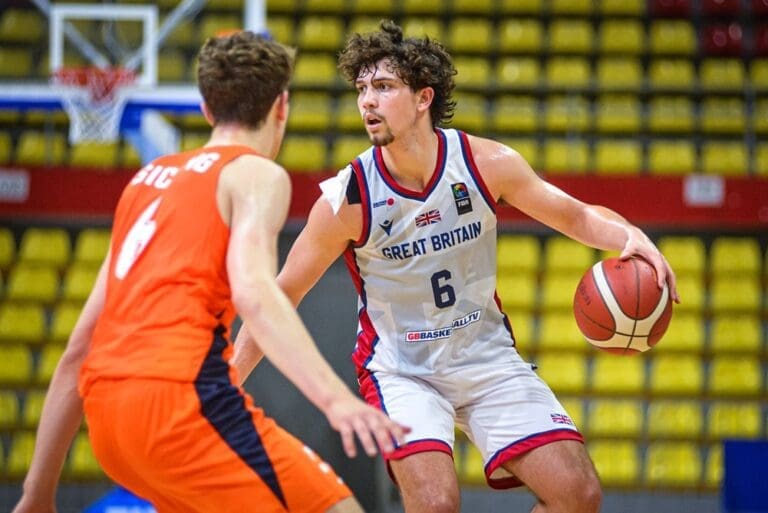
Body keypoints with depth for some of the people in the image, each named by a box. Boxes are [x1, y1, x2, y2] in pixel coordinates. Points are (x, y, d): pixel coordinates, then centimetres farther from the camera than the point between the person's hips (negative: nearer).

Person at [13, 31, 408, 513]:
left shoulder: (149, 178, 27)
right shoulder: (258, 174, 5)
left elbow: (80, 349, 25)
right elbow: (254, 293, -16)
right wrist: (336, 398, -28)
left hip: (105, 403, 8)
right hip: (181, 393, -8)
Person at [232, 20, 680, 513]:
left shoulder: (487, 163, -12)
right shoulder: (347, 199, -18)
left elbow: (575, 216, 1)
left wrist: (629, 236, -20)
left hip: (487, 357, 3)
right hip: (401, 370, -3)